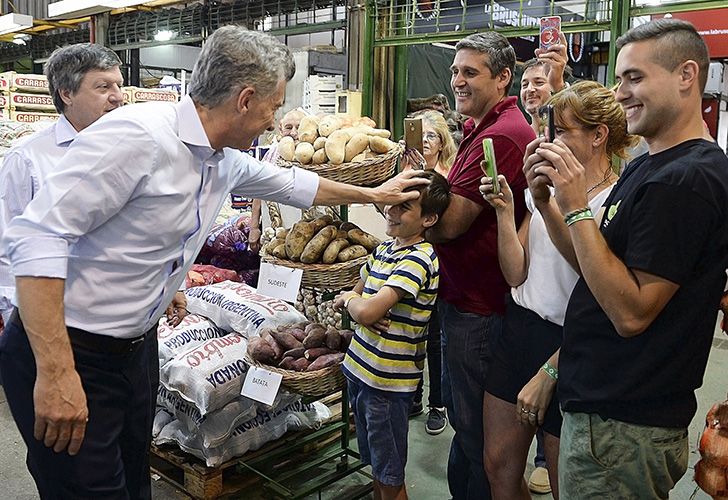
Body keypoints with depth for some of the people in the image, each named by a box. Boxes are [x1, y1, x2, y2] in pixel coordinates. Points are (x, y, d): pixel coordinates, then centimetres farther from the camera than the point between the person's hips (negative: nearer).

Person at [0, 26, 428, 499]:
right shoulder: (138, 135, -24)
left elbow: (291, 183, 21)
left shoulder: (226, 160, 4)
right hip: (67, 354, -8)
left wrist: (373, 194, 30)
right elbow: (38, 234, -26)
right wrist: (57, 372, -28)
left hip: (137, 347, 8)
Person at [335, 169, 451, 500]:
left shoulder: (419, 259, -21)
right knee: (375, 466, 23)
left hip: (389, 382, -8)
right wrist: (356, 302, -10)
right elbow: (355, 294, 14)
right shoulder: (384, 248, 5)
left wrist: (349, 300, -7)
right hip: (358, 369, 8)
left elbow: (366, 311, -29)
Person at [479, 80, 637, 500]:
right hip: (518, 327, 6)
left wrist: (548, 373, -14)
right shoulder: (546, 186, 6)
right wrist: (505, 212, -8)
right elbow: (516, 274, 3)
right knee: (499, 466, 15)